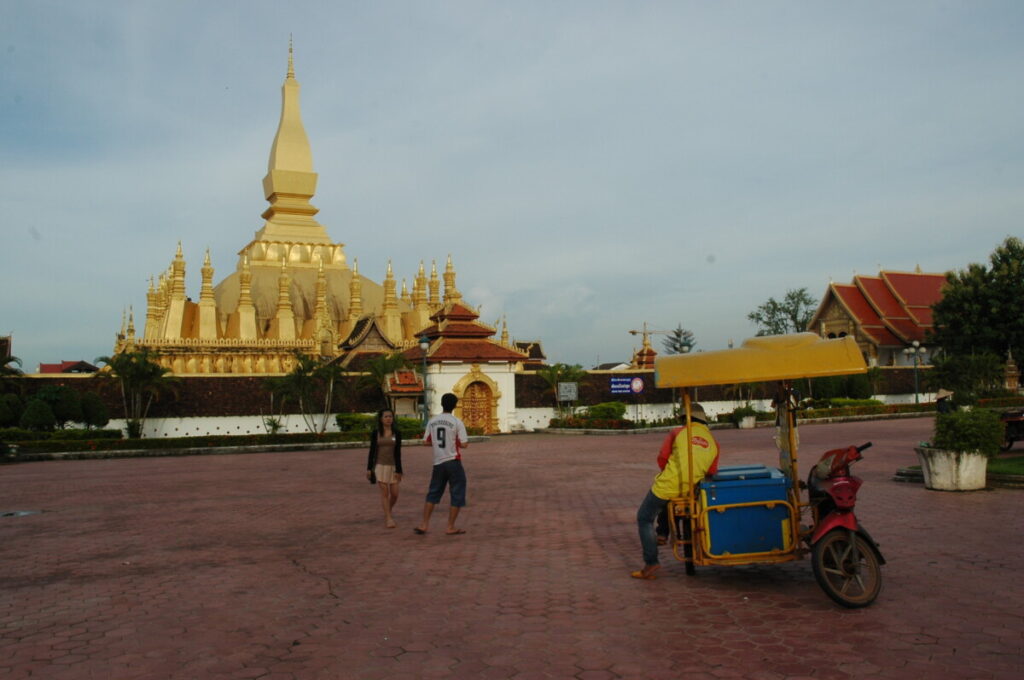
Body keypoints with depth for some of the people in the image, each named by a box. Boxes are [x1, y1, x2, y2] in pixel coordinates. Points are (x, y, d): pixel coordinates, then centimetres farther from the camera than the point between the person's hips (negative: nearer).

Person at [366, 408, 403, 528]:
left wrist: (398, 470, -7)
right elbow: (372, 451, 5)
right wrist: (369, 469, 2)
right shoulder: (375, 433, 1)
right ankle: (389, 519, 2)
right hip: (380, 466, -1)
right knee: (384, 493, -5)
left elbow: (398, 453, -2)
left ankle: (387, 513, 27)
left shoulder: (397, 433, 1)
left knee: (394, 494, 1)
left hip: (392, 466, 1)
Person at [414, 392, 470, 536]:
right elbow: (464, 444, -14)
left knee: (433, 494, 15)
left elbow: (426, 441, 7)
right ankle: (451, 527, 7)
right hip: (453, 461, -4)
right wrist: (466, 442, 8)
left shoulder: (432, 421, 3)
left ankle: (424, 525, 13)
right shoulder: (457, 422, -10)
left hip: (438, 462, 5)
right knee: (457, 495, 6)